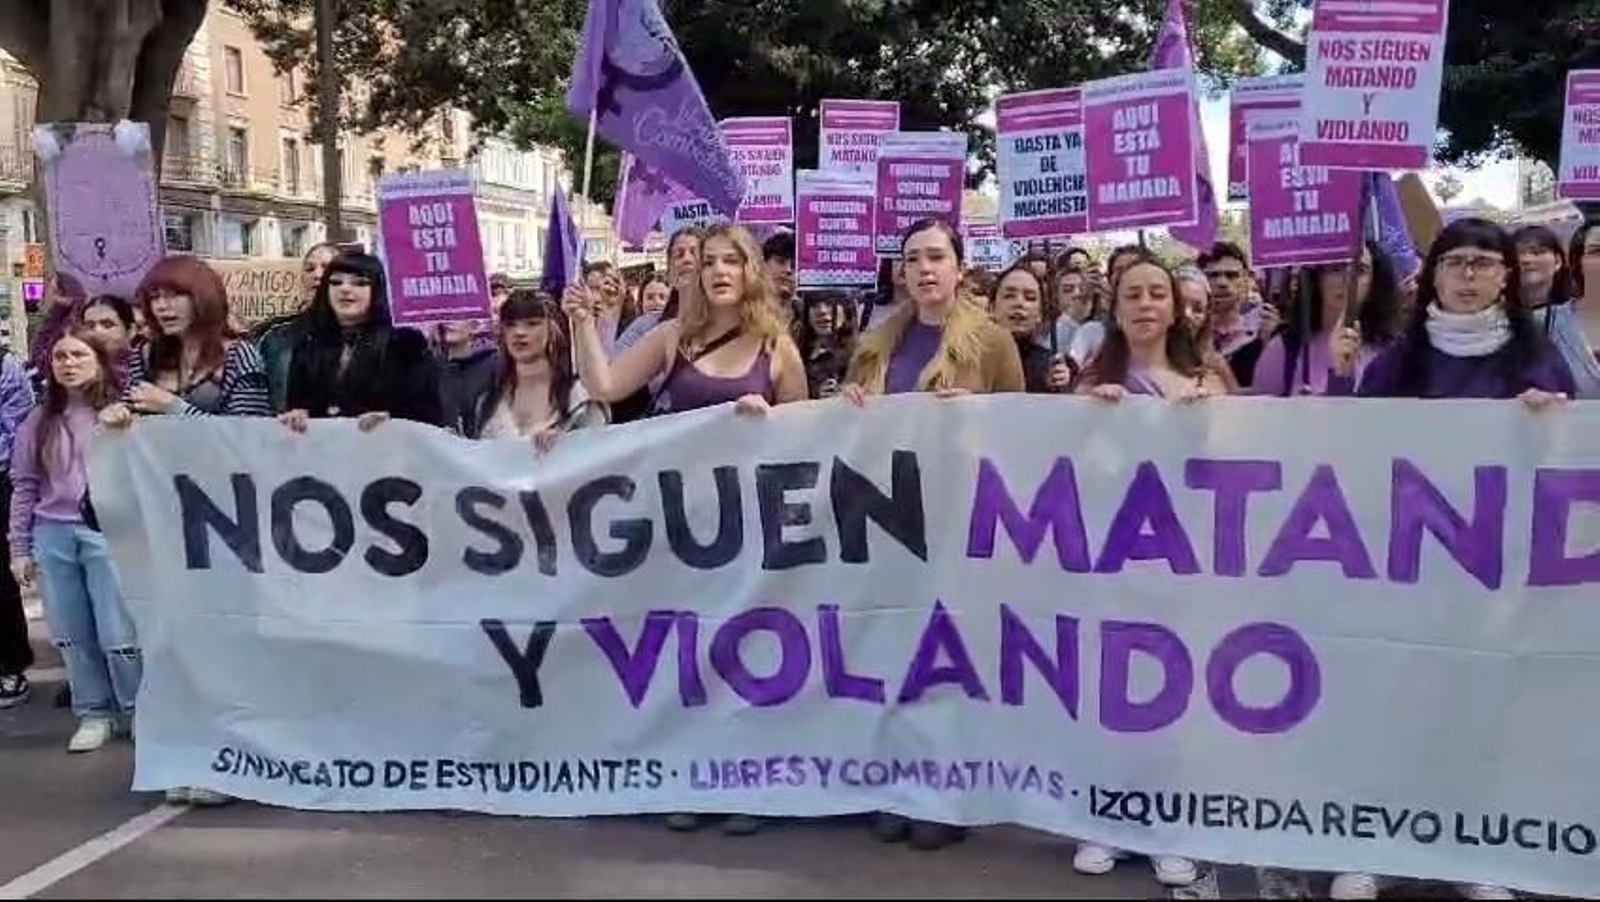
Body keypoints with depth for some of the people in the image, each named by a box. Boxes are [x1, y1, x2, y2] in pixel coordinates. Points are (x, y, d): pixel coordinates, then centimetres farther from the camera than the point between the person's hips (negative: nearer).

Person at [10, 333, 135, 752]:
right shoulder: (39, 421, 9)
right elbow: (24, 486, 11)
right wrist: (20, 548, 9)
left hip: (107, 533, -4)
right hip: (53, 537, 4)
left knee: (119, 635, -3)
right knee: (72, 635, 9)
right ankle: (95, 713, 22)